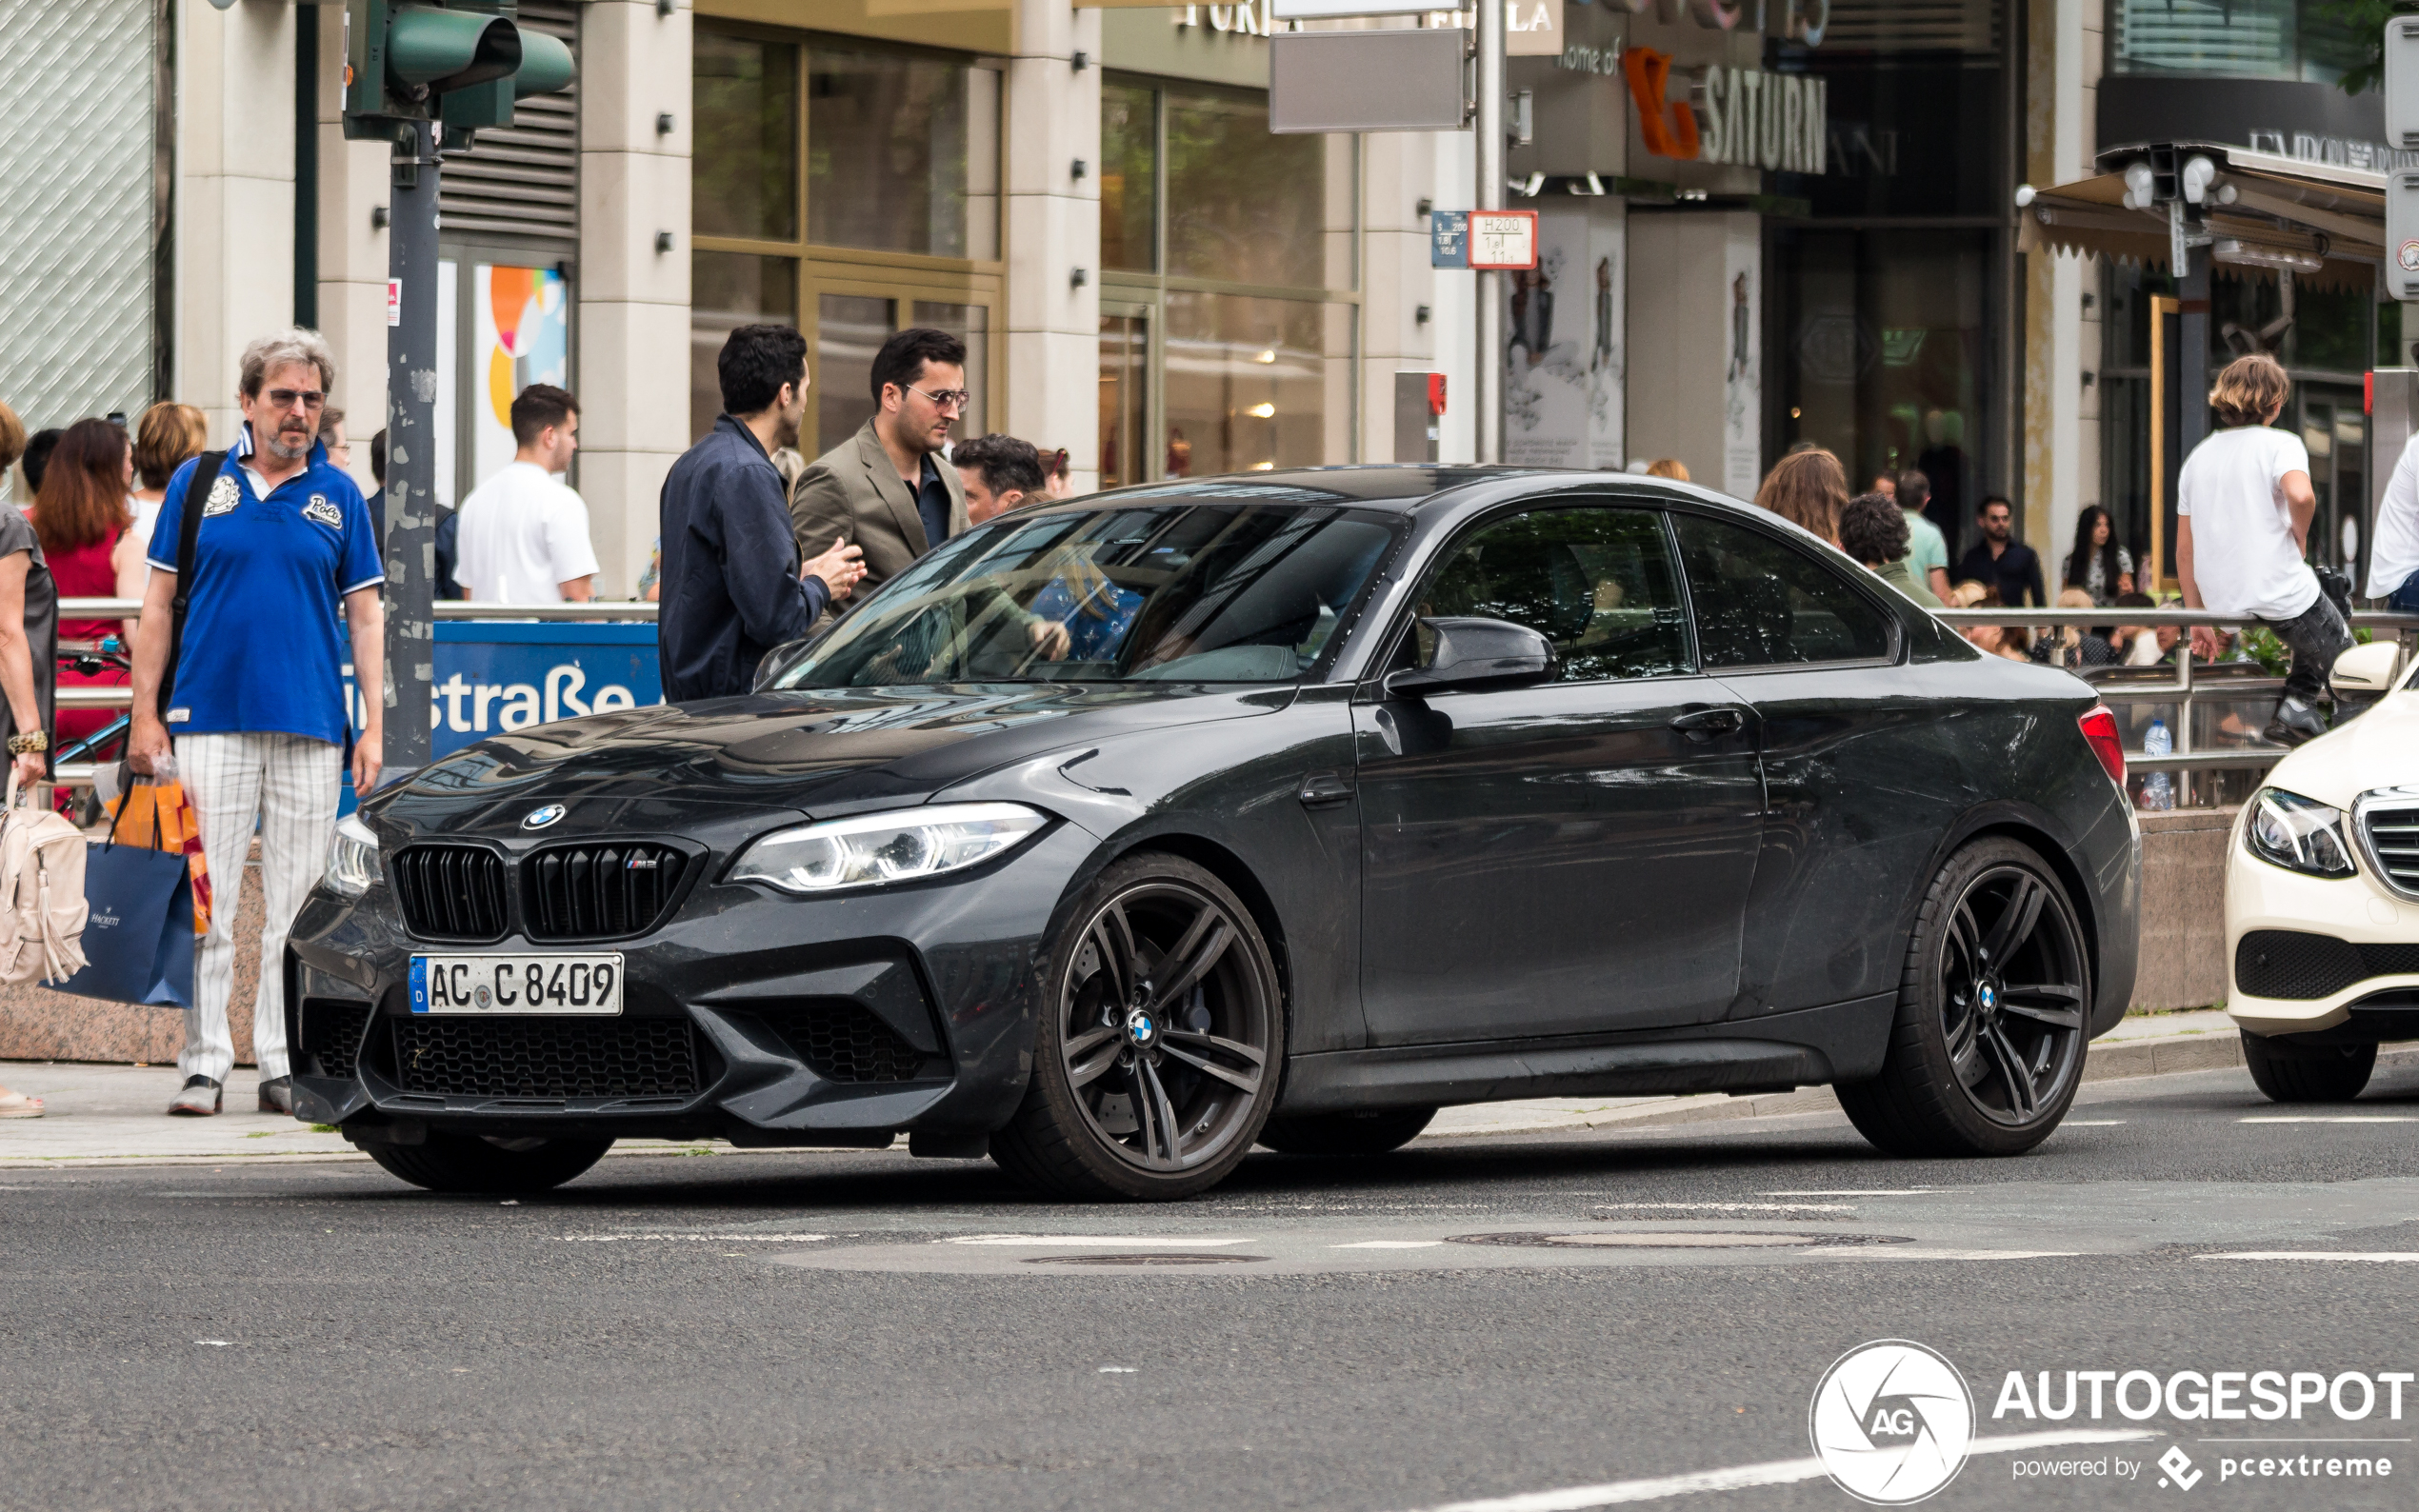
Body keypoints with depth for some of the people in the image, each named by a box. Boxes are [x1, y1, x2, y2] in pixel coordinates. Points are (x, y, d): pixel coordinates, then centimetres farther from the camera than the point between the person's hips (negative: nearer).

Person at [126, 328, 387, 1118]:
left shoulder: (339, 496, 8)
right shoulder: (200, 483, 6)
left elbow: (365, 614, 9)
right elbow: (158, 601, 8)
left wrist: (375, 727, 1)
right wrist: (145, 714, 2)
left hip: (311, 726, 1)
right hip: (211, 719, -1)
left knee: (297, 905, 3)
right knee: (205, 900, -3)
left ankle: (285, 1065, 9)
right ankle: (204, 1062, 1)